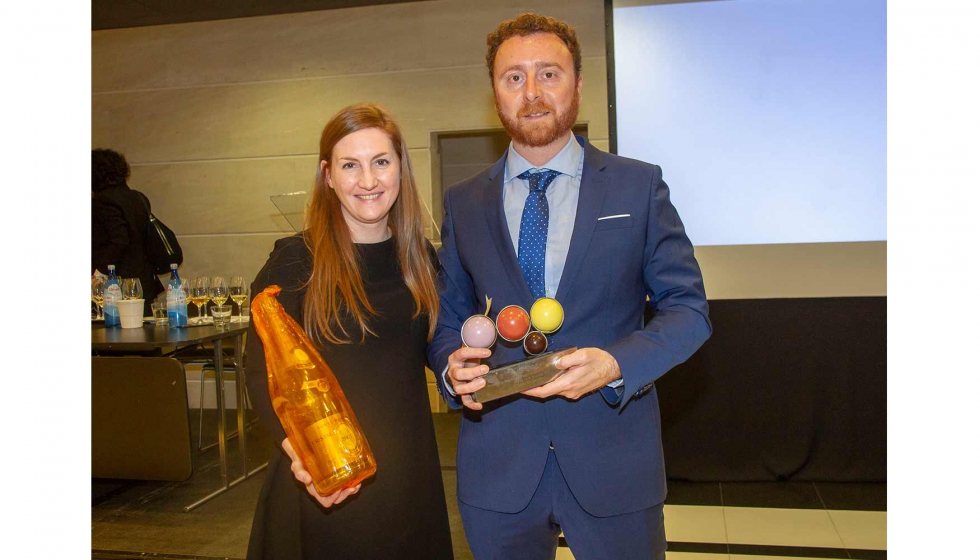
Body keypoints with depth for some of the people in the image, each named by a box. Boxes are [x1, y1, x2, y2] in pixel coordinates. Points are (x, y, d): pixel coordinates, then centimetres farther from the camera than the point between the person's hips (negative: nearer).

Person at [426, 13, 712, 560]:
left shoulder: (639, 186, -1)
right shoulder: (464, 203, 5)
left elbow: (688, 308, -2)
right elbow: (448, 317, 9)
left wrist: (616, 364, -19)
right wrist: (453, 367, -12)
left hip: (612, 459, -1)